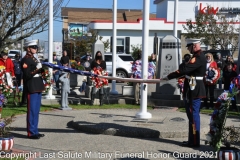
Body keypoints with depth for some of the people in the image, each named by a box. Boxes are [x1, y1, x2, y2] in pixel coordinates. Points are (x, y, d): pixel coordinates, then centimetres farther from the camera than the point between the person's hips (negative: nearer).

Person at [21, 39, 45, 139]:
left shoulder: (34, 59, 19)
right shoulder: (25, 60, -9)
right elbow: (27, 75, -18)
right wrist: (38, 70, -26)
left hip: (38, 88, 9)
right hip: (31, 89, -9)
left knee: (36, 110, 12)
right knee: (32, 110, -5)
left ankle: (35, 131, 19)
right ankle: (31, 133, 0)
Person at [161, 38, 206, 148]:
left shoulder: (198, 58, -18)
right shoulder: (199, 56, 15)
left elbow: (184, 70, -25)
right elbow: (187, 70, 17)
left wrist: (168, 77, -20)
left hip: (194, 91, -10)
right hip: (194, 90, 10)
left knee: (193, 115, -4)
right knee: (193, 115, 15)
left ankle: (194, 141, 4)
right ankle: (193, 140, 25)